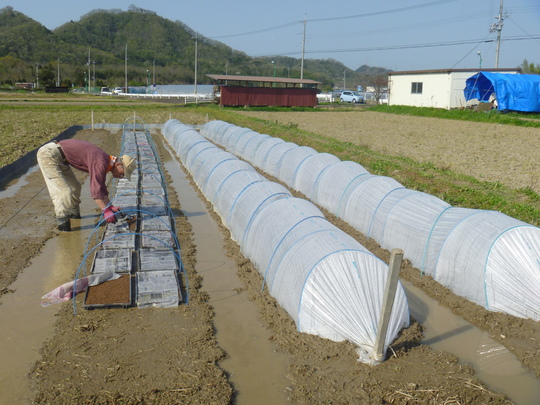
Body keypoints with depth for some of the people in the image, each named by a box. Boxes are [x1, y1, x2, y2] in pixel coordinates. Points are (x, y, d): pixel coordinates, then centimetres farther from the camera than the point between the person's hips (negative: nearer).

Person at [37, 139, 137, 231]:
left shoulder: (104, 162, 7)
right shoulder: (100, 164, -24)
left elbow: (102, 188, 17)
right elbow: (95, 189, -30)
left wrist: (110, 206, 13)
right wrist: (106, 211, -30)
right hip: (48, 154, -10)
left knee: (74, 186, 18)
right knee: (63, 190, -16)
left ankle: (74, 213, 34)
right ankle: (62, 221, -13)